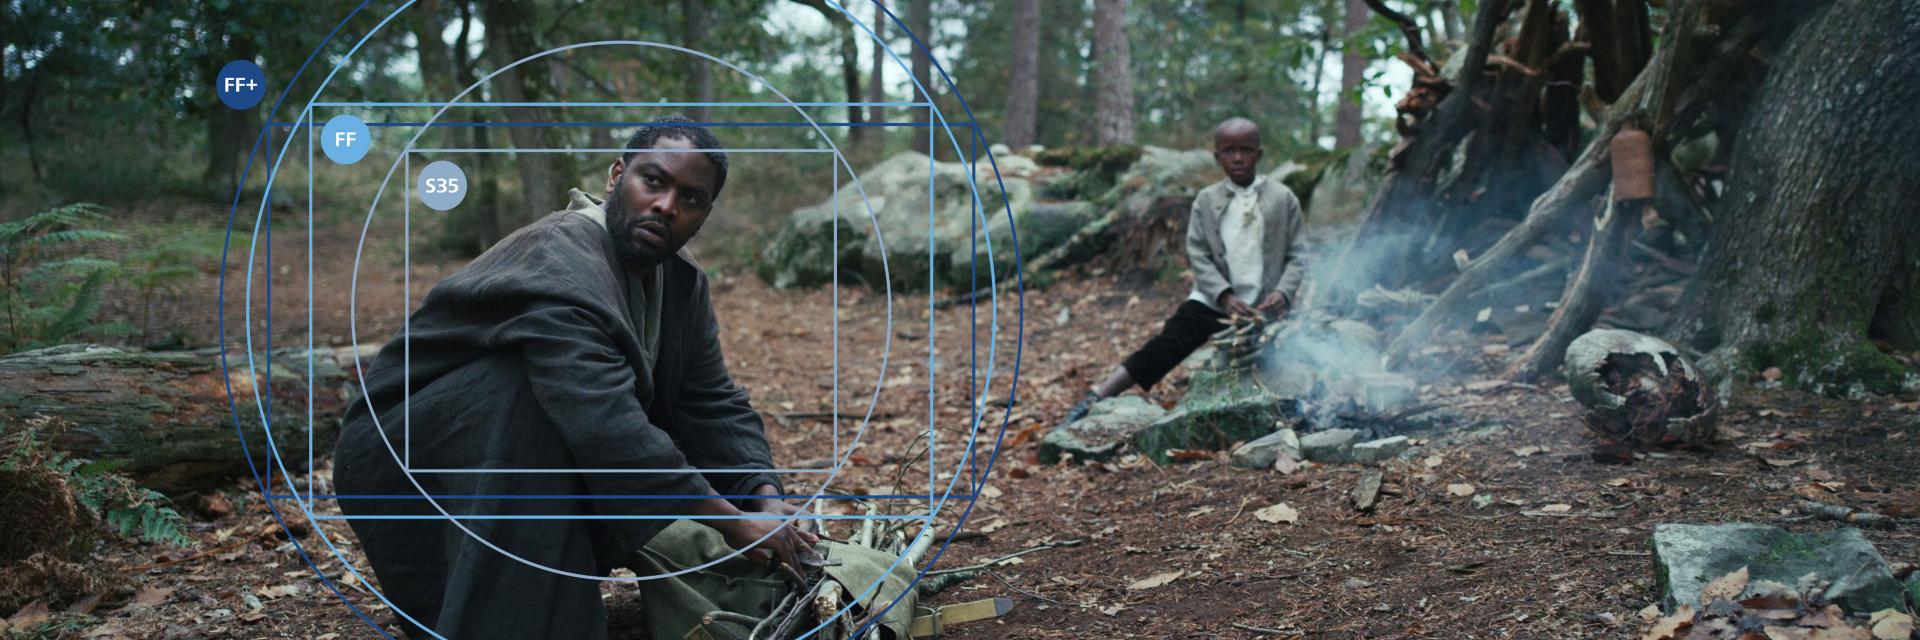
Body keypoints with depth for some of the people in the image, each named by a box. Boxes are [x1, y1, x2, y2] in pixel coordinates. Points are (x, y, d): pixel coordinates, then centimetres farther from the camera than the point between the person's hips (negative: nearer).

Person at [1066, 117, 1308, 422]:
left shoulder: (1283, 199, 1)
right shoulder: (1206, 200, 5)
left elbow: (1297, 256, 2)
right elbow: (1198, 255, -1)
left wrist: (1283, 292, -17)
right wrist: (1225, 297, -15)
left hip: (1264, 309, 0)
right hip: (1212, 300, 0)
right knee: (1166, 346, -15)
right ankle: (1097, 398, -22)